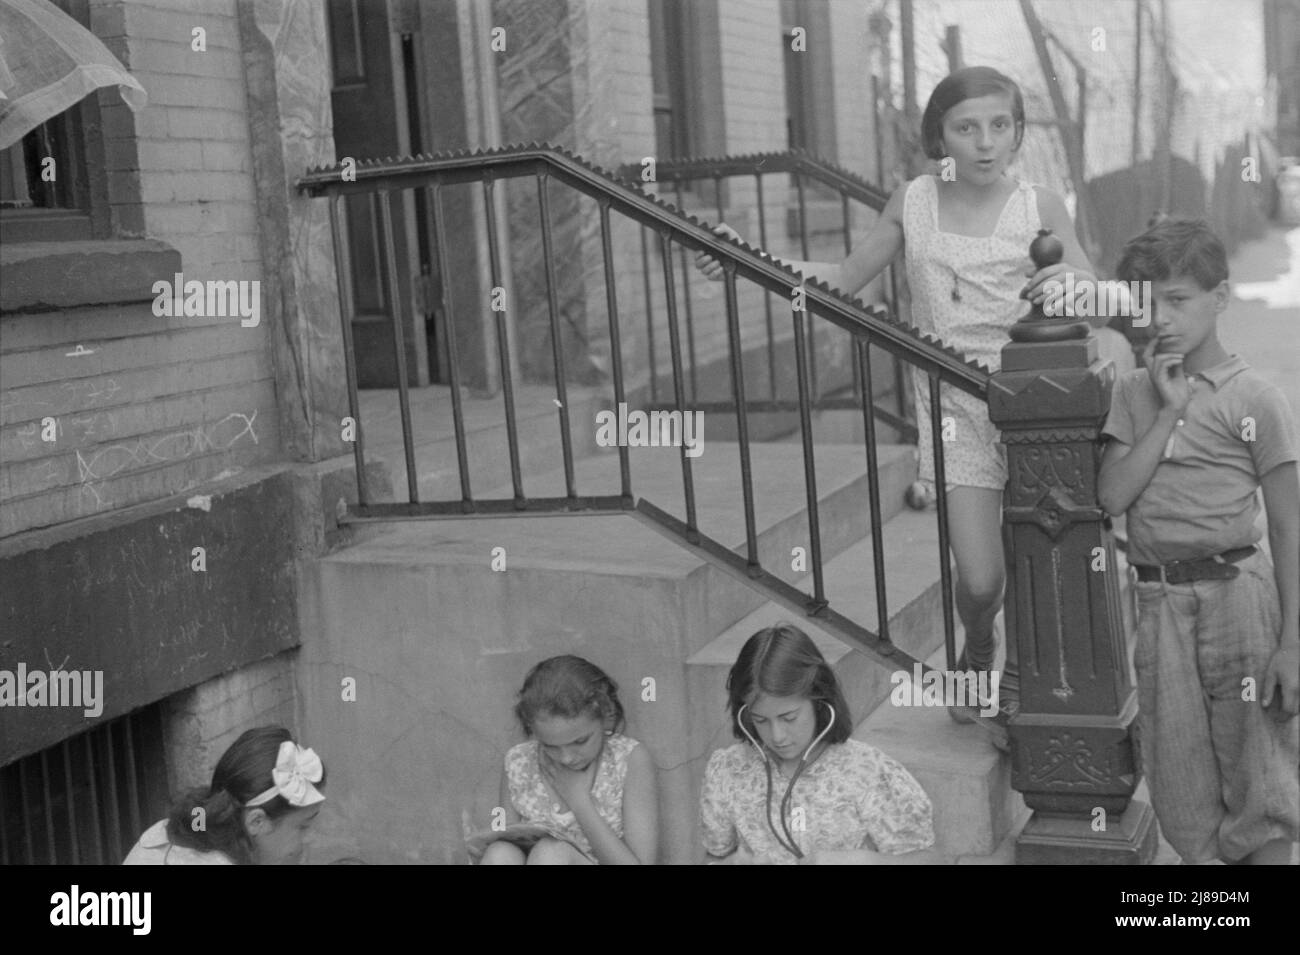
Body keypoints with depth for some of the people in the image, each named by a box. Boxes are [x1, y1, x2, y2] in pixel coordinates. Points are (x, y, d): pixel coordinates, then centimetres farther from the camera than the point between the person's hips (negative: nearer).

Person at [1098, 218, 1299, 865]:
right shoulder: (1133, 394, 8)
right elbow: (1112, 496, -5)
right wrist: (1170, 411, -10)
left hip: (1236, 592, -4)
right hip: (1159, 600, 4)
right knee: (1181, 782, 10)